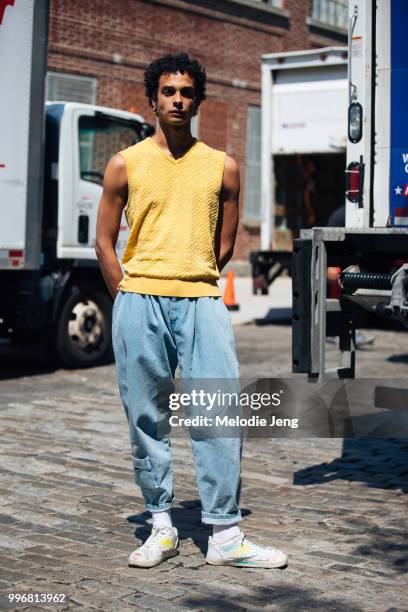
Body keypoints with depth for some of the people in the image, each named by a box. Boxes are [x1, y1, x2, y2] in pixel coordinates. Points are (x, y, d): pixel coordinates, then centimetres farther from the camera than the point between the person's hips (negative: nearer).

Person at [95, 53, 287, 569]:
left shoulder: (222, 167, 10)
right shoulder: (126, 164, 8)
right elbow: (104, 241, 10)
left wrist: (192, 285, 11)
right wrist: (132, 300, 4)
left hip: (202, 302, 0)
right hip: (139, 301, 0)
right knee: (146, 418, 3)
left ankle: (225, 536, -2)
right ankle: (161, 528, 15)